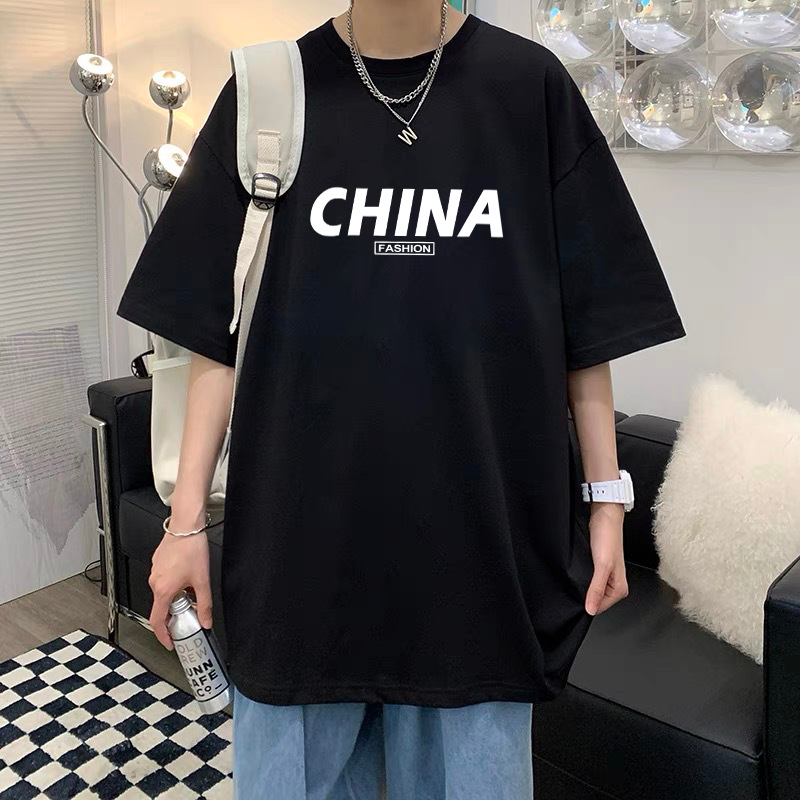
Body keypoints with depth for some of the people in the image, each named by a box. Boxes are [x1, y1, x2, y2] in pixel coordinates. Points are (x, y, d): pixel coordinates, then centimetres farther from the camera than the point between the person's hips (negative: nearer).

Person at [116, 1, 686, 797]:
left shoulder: (530, 86, 1)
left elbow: (587, 322, 3)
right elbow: (216, 329, 2)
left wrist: (605, 499, 3)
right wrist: (187, 518, 0)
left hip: (481, 532, 0)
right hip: (300, 532, 1)